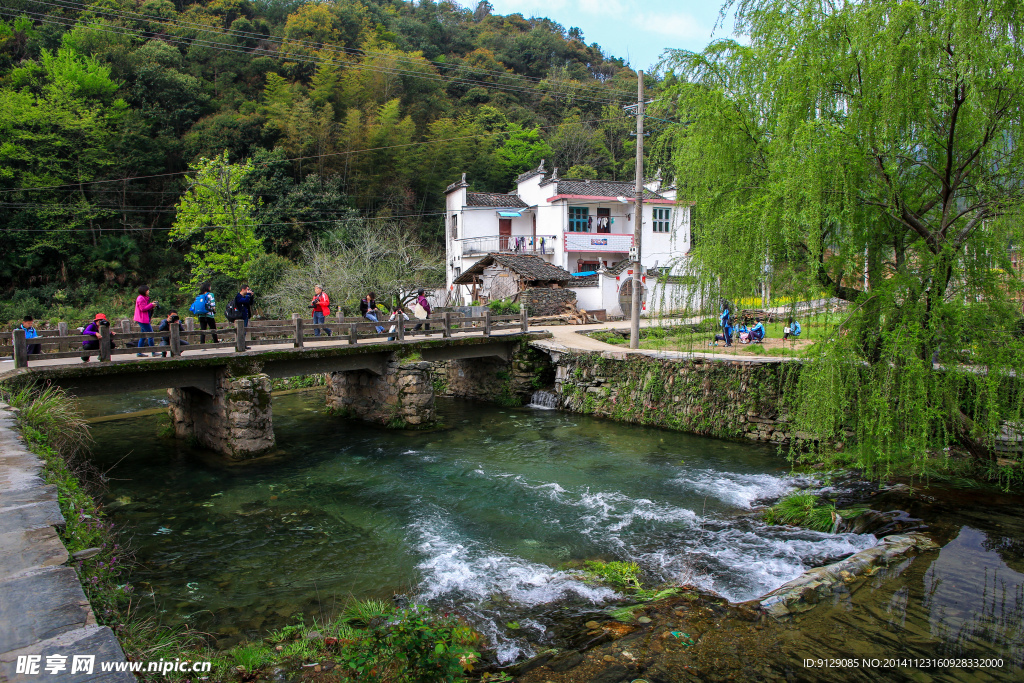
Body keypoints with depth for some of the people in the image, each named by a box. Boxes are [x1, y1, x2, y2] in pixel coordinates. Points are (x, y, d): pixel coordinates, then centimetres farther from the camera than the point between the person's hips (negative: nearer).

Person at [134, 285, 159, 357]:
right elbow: (143, 308, -18)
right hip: (143, 319, -11)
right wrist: (151, 304, -12)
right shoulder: (141, 298, -12)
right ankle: (153, 352, -7)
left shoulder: (144, 298, 19)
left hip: (145, 320, 11)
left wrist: (152, 305, 6)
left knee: (143, 336, 11)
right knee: (150, 334, -9)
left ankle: (139, 352, 13)